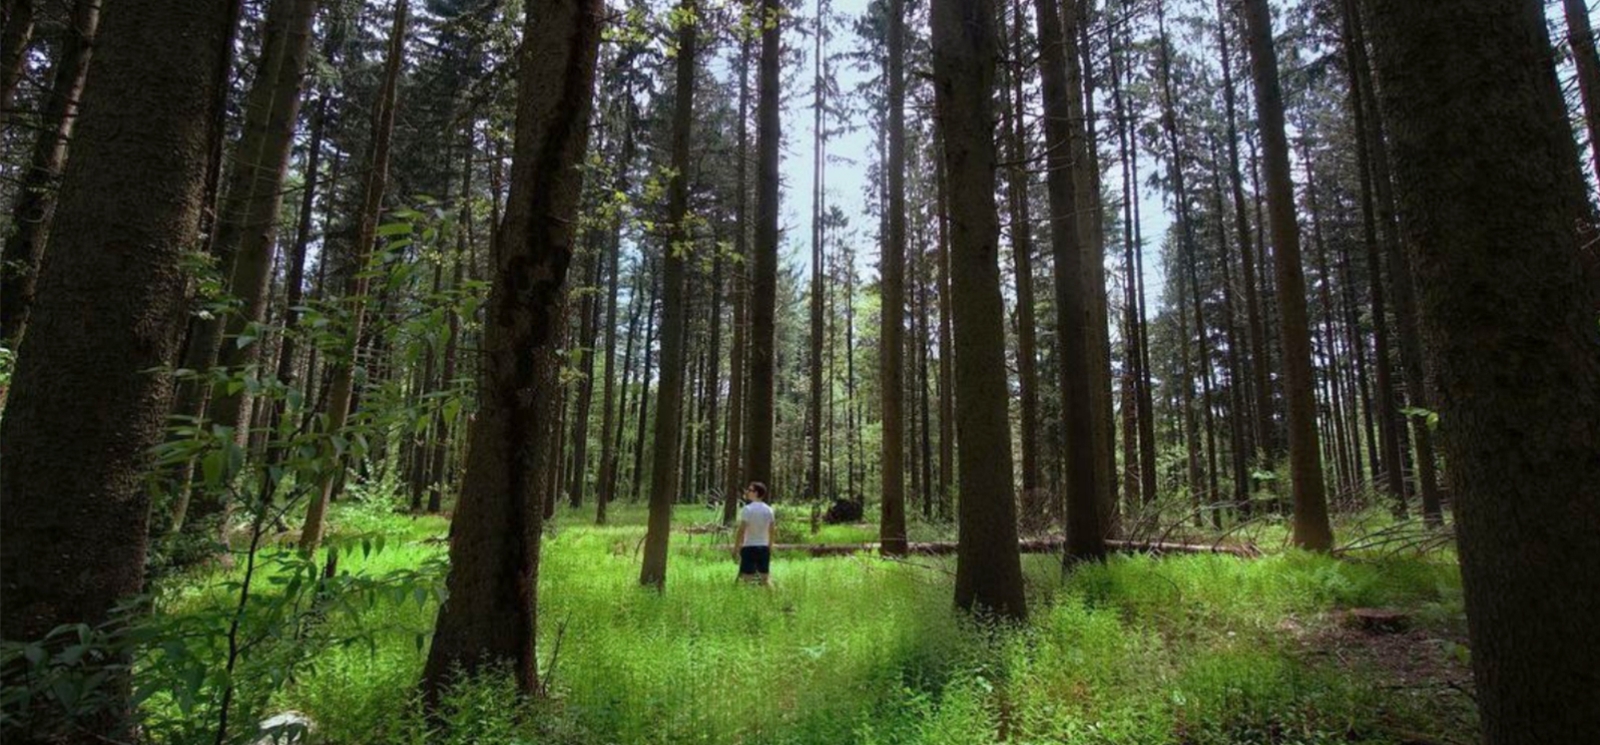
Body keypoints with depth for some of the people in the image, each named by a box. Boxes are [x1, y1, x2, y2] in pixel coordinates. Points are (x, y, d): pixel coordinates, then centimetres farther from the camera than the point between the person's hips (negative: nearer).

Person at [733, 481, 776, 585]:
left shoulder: (747, 509, -11)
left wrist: (736, 549, -7)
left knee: (747, 580, -2)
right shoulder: (769, 509, 6)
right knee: (764, 579, 11)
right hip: (764, 548, 5)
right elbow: (772, 531, 10)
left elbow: (741, 531, -13)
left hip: (749, 547, -5)